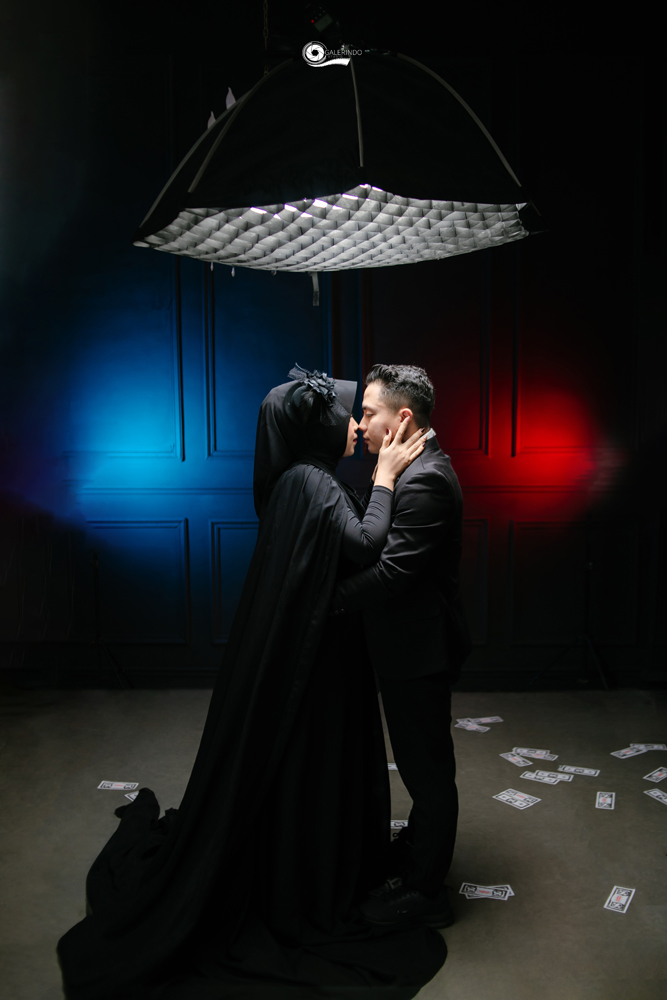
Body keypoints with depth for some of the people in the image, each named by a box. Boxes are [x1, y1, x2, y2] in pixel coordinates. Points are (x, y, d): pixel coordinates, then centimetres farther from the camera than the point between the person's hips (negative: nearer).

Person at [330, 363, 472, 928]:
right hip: (414, 646, 10)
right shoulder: (420, 469, 9)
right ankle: (416, 850, 43)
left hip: (420, 651, -10)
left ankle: (426, 891, 21)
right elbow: (381, 548, 14)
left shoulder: (423, 481, -24)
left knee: (427, 767, 5)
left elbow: (392, 571, -28)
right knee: (423, 762, 24)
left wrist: (327, 601, -20)